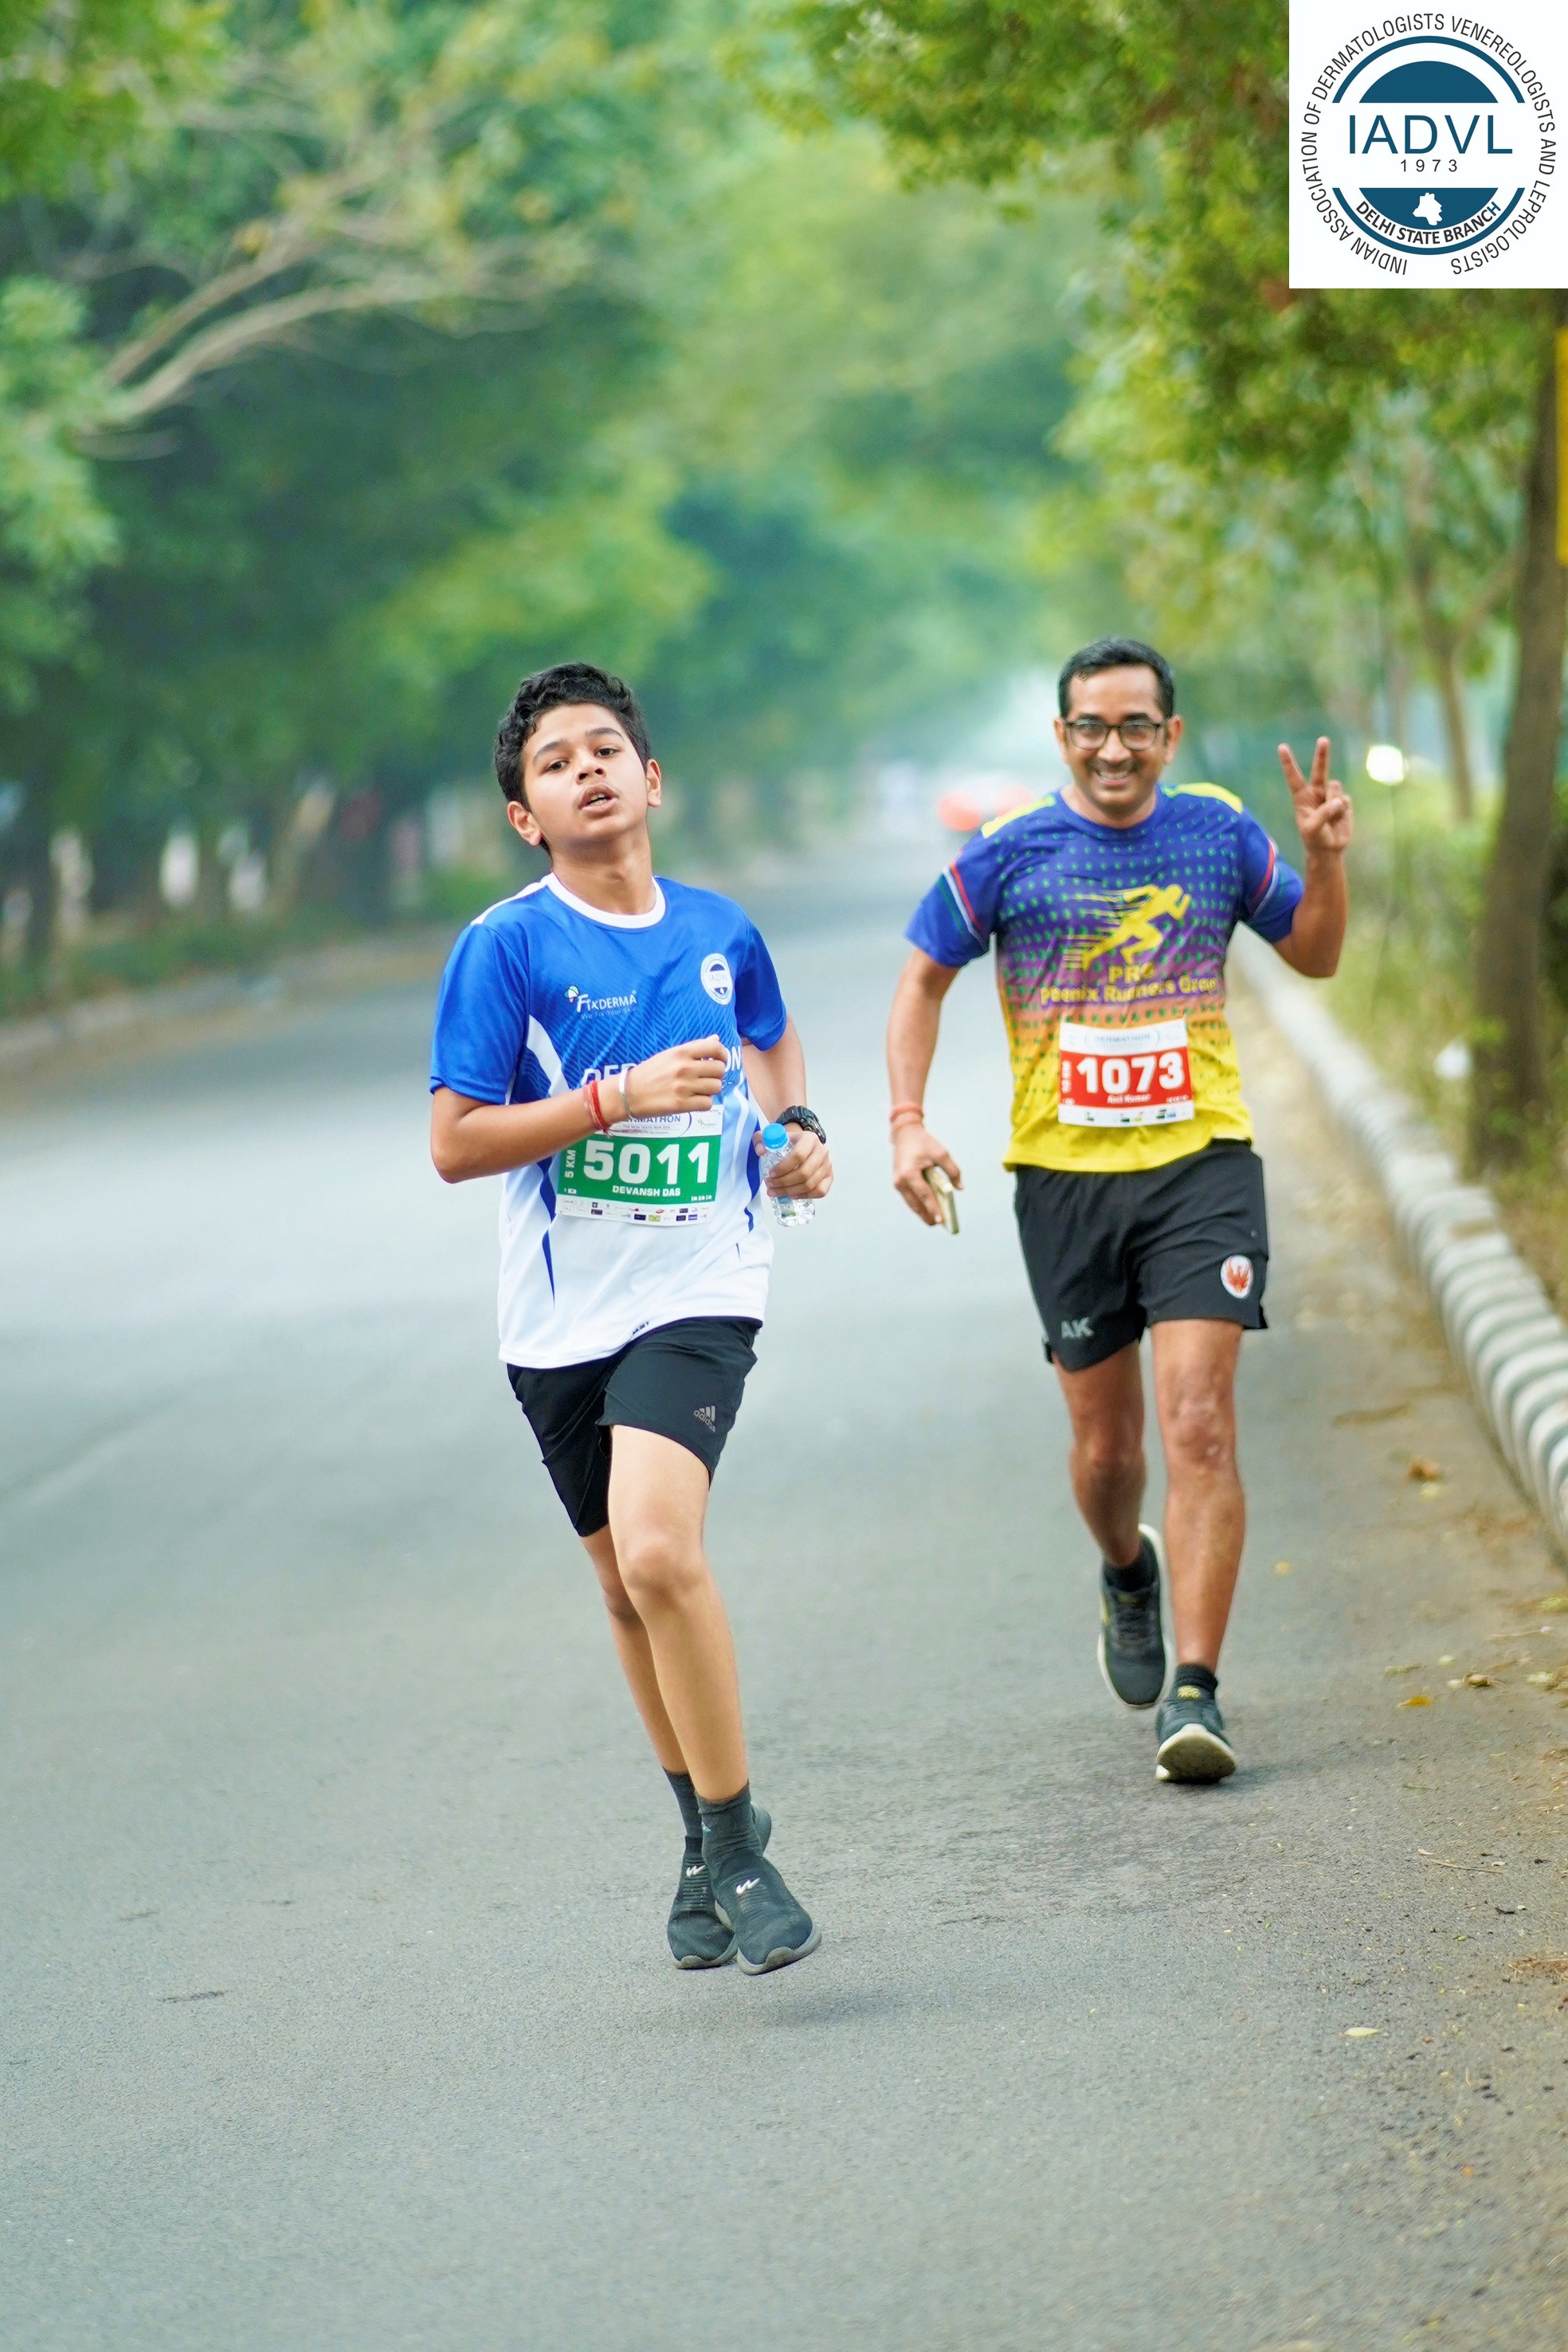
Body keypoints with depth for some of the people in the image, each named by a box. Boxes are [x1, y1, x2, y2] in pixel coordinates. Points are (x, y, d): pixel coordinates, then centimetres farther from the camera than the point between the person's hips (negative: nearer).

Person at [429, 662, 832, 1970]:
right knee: (629, 1583, 13)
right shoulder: (506, 948, -6)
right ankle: (712, 1838, 33)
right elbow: (455, 1144, -10)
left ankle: (737, 1845, -9)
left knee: (659, 1551, -22)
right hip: (562, 1312, 1)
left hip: (697, 1290, -1)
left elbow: (772, 1038, 27)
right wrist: (620, 1096, -17)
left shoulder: (719, 931, 4)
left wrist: (794, 1128, 8)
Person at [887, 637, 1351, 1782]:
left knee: (1199, 1421, -15)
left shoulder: (1219, 832, 3)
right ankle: (1128, 1573, 44)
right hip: (1066, 1174, 1)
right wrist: (910, 1120, -2)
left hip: (1201, 1161, -1)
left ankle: (1195, 1691, -12)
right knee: (1106, 1445, 9)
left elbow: (1315, 955, 15)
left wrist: (1325, 858, -4)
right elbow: (925, 979, 10)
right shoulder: (1010, 855, 0)